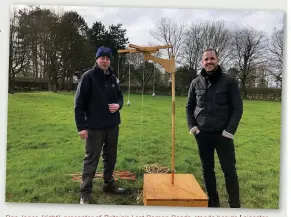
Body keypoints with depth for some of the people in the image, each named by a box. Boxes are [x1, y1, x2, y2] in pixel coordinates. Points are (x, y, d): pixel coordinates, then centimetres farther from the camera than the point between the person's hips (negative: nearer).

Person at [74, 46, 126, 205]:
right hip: (94, 127, -6)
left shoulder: (113, 78, 9)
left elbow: (120, 96, 19)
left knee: (110, 157, 16)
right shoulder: (88, 77, -8)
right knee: (91, 160, 1)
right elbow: (79, 103, -11)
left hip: (112, 126, 6)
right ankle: (85, 193, 13)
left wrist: (118, 105, -6)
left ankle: (109, 184, 33)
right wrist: (81, 126, -16)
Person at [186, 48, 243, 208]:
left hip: (223, 134, -3)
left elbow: (237, 107, -3)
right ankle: (213, 202, 27)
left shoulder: (228, 81, -2)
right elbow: (189, 107, 13)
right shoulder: (196, 83, 6)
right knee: (207, 169, 12)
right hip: (202, 134, 3)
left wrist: (230, 130, -12)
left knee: (229, 170, 2)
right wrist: (191, 126, 0)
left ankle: (235, 205, 15)